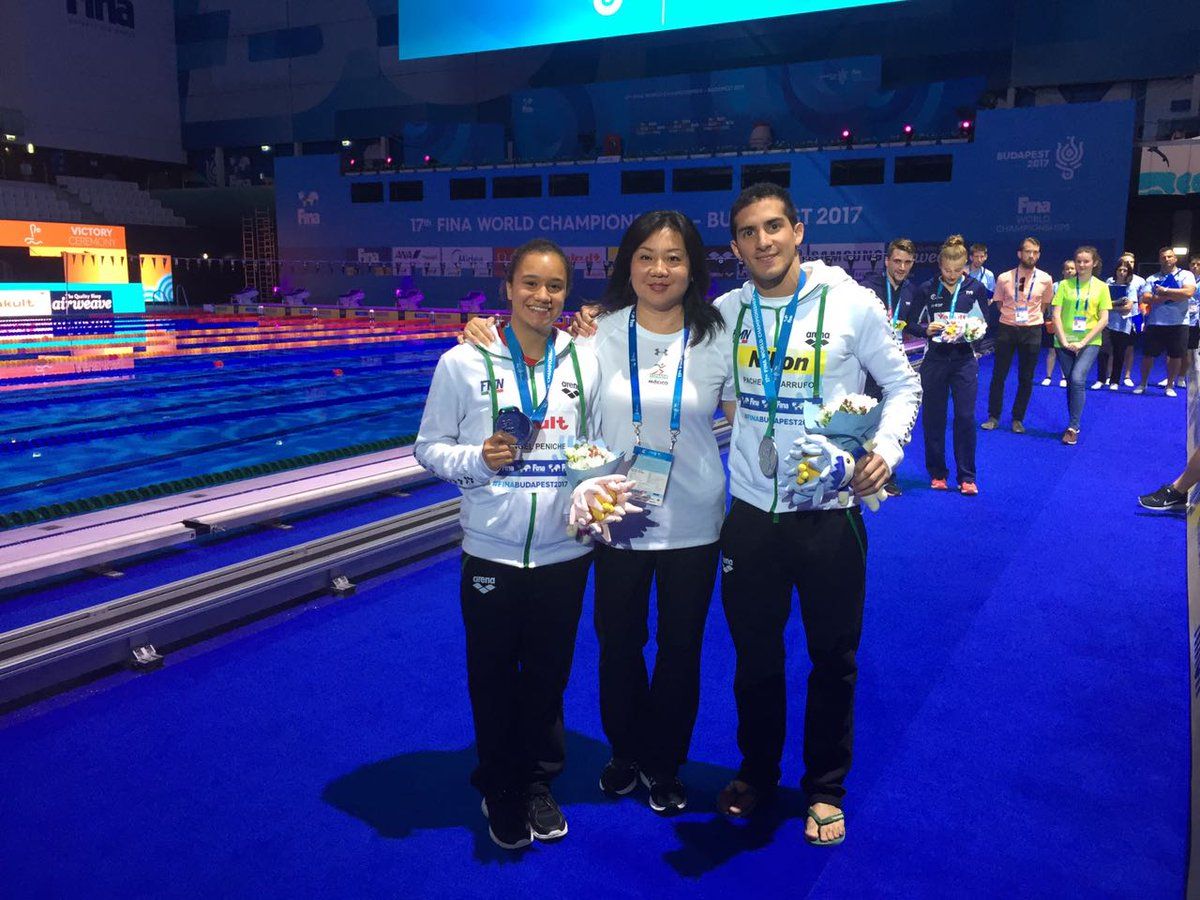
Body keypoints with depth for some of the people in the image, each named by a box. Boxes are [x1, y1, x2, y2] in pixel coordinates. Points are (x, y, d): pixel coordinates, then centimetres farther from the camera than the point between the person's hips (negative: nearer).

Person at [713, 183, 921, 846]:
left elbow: (903, 384, 1)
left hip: (830, 512, -2)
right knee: (754, 655, 15)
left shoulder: (851, 303, -9)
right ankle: (757, 771, 39)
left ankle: (825, 788, 34)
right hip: (751, 512, 3)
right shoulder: (727, 311, 1)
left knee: (834, 659, 12)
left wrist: (886, 449, -18)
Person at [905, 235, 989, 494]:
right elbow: (911, 324, 2)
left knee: (965, 417, -4)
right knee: (933, 418, 5)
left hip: (965, 359, 0)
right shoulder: (926, 290, 0)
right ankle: (937, 473, 18)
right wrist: (926, 329, -18)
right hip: (935, 359, 0)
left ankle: (967, 477, 5)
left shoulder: (976, 288, 2)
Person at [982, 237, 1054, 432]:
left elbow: (1046, 304, 14)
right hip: (1006, 328, 0)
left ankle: (1018, 419, 18)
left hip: (1032, 331, 1)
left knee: (1026, 379, 6)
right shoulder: (1004, 278, -6)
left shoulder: (1045, 279, -4)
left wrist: (1033, 317, 8)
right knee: (999, 375, 4)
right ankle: (993, 416, 16)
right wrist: (1011, 314, 3)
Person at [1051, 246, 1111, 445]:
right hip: (1065, 342, 2)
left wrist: (1083, 342, -11)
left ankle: (1073, 427, -12)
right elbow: (1056, 315, 0)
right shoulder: (1065, 285, 4)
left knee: (1078, 379, -19)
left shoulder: (1101, 287, 3)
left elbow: (1104, 320, -1)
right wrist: (1064, 341, -10)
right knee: (1071, 383, 6)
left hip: (1089, 342, -2)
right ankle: (1074, 425, 17)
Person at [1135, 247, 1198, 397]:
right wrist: (1171, 296, -14)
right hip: (1155, 323, 1)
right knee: (1148, 355, 5)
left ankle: (1170, 386, 17)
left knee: (1176, 356, 4)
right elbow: (1146, 299, -8)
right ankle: (1142, 384, 19)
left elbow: (1188, 292, -16)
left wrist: (1164, 291, -12)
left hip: (1178, 323, -1)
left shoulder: (1186, 275, 2)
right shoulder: (1152, 279, 7)